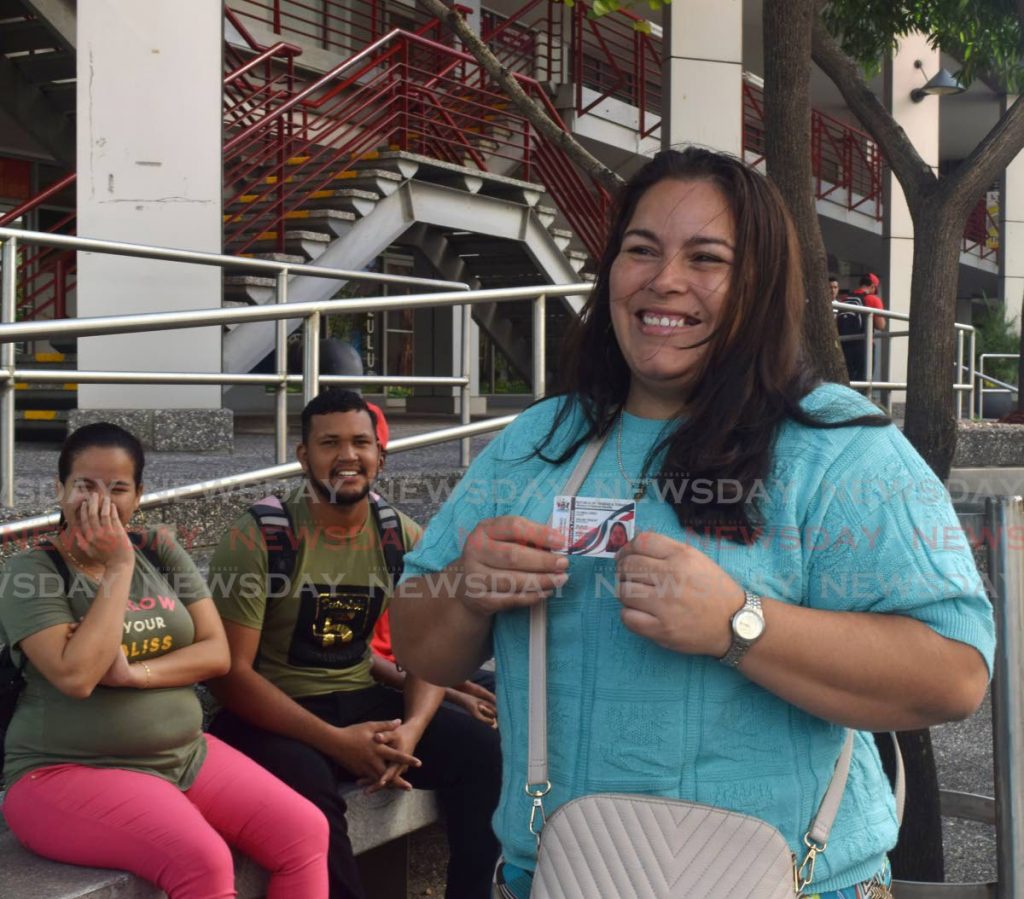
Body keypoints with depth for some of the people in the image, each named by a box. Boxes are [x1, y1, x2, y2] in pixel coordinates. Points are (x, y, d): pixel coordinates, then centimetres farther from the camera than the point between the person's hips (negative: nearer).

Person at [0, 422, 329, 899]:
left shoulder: (160, 551, 8)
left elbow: (217, 653, 2)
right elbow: (76, 676, -21)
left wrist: (135, 672, -15)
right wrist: (119, 566, -16)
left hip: (185, 755, 6)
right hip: (70, 771, -6)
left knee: (306, 831, -11)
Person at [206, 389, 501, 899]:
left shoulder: (401, 538, 2)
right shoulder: (258, 539, -13)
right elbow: (231, 672, -16)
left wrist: (413, 727, -17)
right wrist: (335, 741, -24)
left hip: (361, 699, 5)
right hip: (273, 716, -5)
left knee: (478, 750, -14)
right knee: (309, 786, -35)